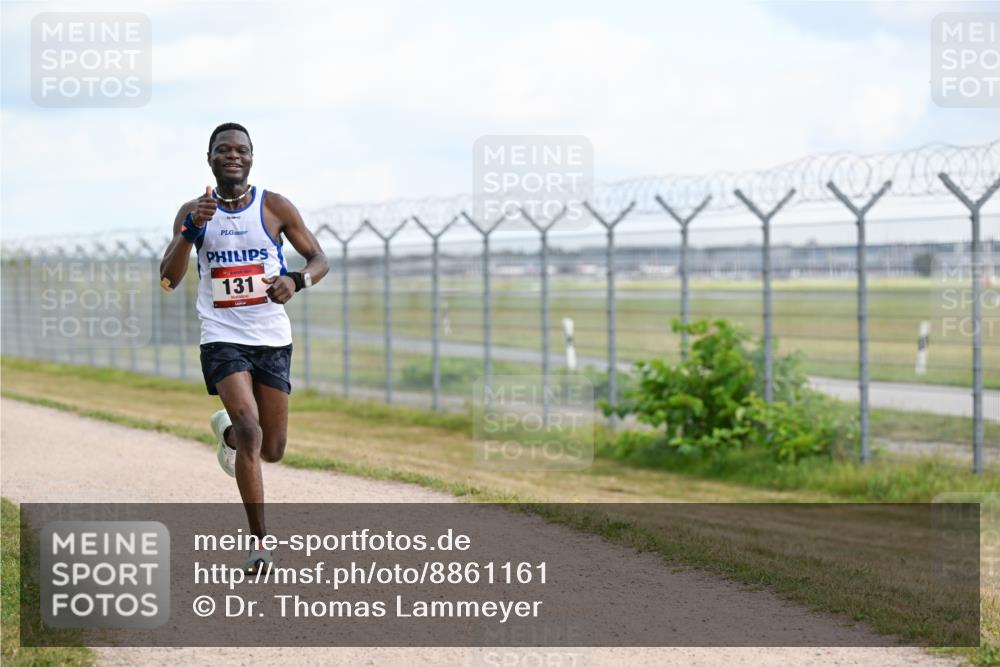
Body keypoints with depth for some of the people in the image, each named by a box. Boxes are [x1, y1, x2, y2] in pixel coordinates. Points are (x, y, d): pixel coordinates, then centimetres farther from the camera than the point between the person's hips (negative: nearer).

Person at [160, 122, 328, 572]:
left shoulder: (275, 207, 0)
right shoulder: (192, 212, 0)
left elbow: (319, 260, 5)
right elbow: (169, 280, -9)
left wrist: (296, 281, -18)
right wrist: (192, 229, -24)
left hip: (272, 340, 2)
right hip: (223, 339, -2)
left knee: (272, 450, 6)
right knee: (250, 432, -21)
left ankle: (227, 431, 42)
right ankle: (260, 543, -14)